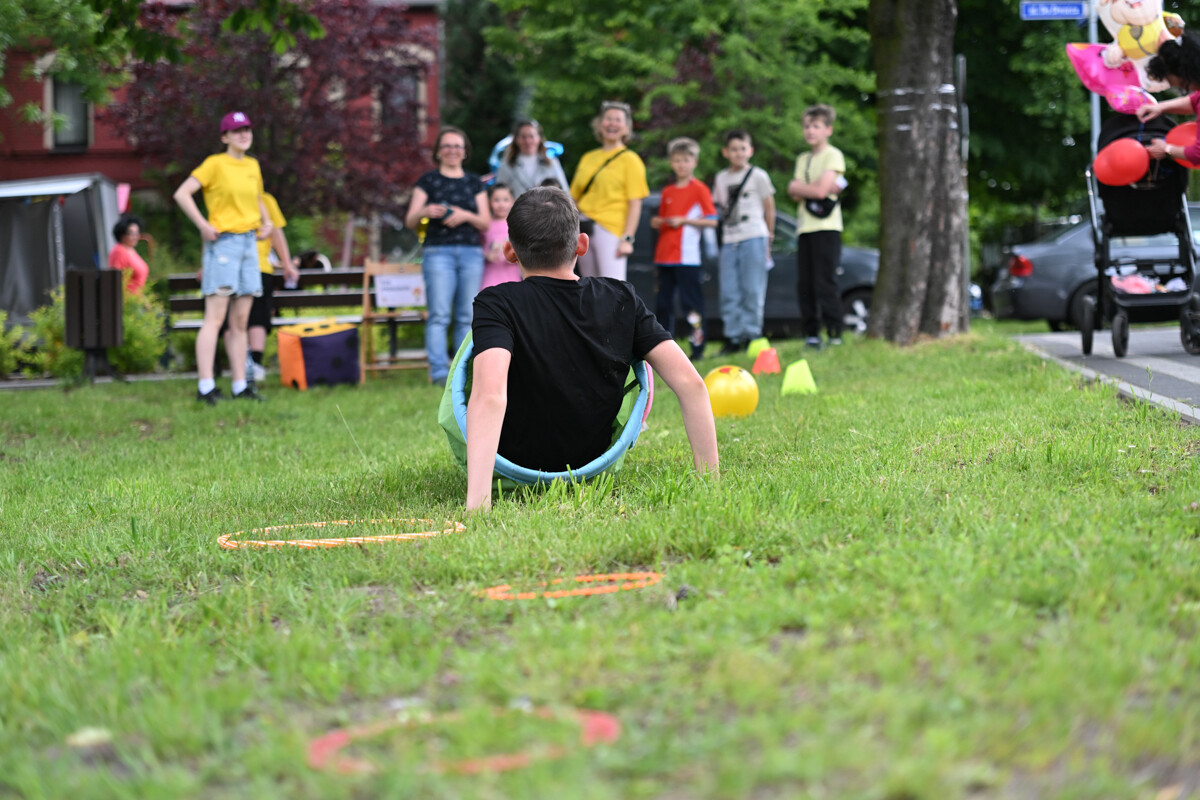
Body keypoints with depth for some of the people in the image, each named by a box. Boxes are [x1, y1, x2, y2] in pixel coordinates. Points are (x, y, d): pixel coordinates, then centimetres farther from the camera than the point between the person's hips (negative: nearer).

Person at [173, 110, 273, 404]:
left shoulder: (252, 166, 15)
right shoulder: (215, 163, -5)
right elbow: (182, 194, -11)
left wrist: (266, 222, 15)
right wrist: (203, 225, -15)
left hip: (249, 243, 7)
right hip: (223, 242, -7)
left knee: (240, 321, 8)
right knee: (215, 318, -12)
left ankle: (240, 386, 10)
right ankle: (206, 386, -15)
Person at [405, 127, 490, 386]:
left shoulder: (474, 183, 17)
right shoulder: (428, 180, 9)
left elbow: (486, 223, 11)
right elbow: (410, 221, 4)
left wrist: (466, 215, -9)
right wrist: (425, 211, -18)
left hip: (471, 252, 3)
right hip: (438, 251, -3)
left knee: (467, 316, -1)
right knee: (439, 314, -12)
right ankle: (439, 371, -15)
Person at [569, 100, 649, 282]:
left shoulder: (630, 160, 1)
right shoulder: (588, 158, 16)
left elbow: (635, 204, -6)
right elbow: (575, 199, 18)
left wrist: (627, 239, -14)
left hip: (612, 230, -6)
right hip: (584, 231, 6)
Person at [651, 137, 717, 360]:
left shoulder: (699, 189, -1)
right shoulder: (667, 191, 16)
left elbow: (712, 221, -6)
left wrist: (684, 220, -12)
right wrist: (657, 222, 4)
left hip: (687, 256, -6)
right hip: (664, 256, 6)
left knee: (691, 301, -7)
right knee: (663, 304, 7)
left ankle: (698, 347, -4)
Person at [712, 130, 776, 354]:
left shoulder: (758, 176, 2)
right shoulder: (721, 178, 14)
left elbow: (769, 207, 6)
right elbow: (719, 208, 17)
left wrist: (769, 235, 8)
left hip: (753, 237, -4)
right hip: (729, 241, 4)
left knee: (752, 289, -4)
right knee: (729, 293, 1)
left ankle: (751, 334, 0)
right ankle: (733, 336, 5)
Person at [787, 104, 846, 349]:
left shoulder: (833, 156, -1)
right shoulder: (802, 159, 21)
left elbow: (821, 190, -13)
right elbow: (794, 193, 8)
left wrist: (799, 187, 2)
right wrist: (813, 188, -9)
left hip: (826, 227, -7)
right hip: (804, 227, 7)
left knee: (825, 283, -11)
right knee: (804, 285, 3)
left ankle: (834, 335, -10)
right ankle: (811, 335, 9)